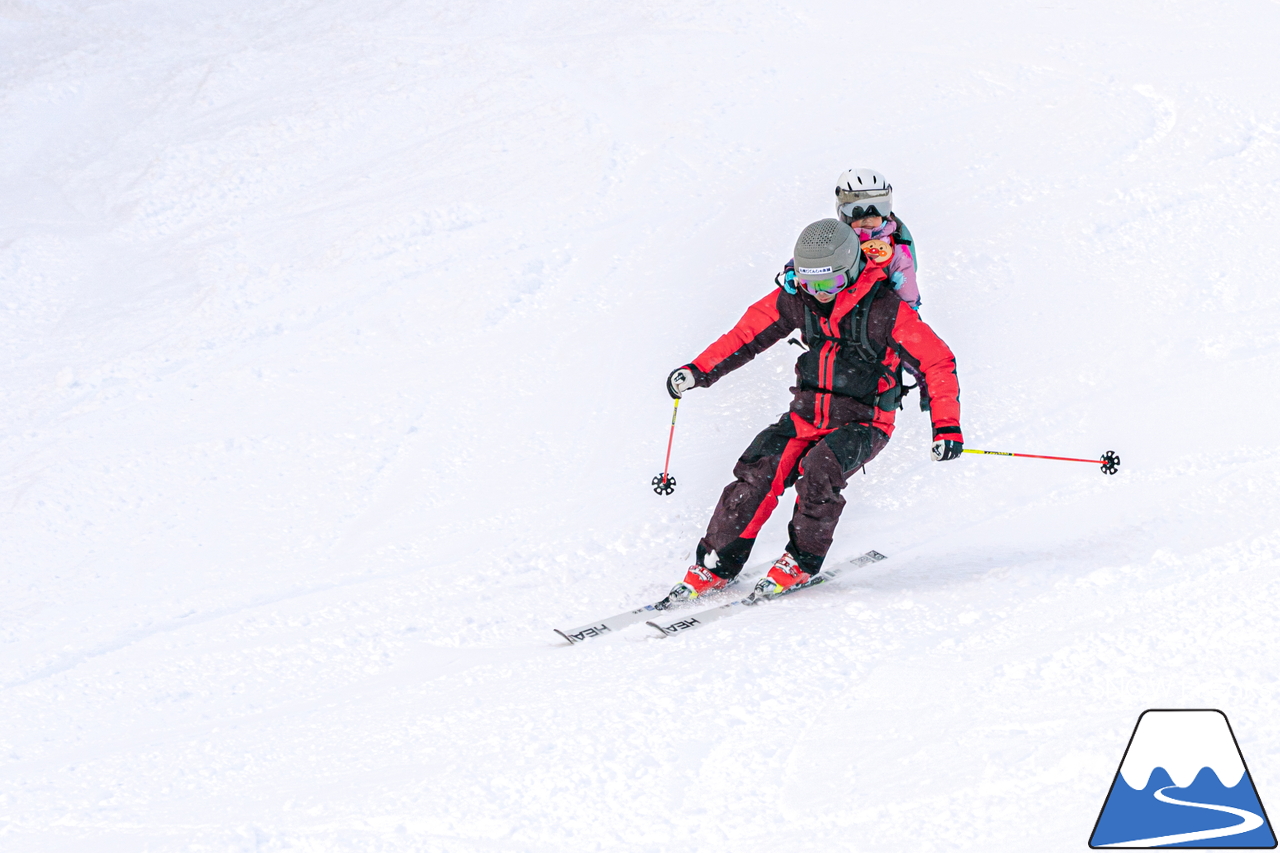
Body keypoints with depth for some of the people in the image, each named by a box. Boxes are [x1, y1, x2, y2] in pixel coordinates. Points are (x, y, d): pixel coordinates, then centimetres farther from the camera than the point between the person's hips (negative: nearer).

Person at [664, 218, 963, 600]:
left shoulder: (885, 310, -19)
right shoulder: (797, 299, -5)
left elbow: (938, 361, -14)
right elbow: (750, 332, 8)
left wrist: (946, 424, -23)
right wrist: (700, 371, -2)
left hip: (863, 423, -4)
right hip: (807, 415, 4)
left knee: (818, 472, -31)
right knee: (758, 472, -18)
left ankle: (802, 561, -8)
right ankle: (716, 565, -6)